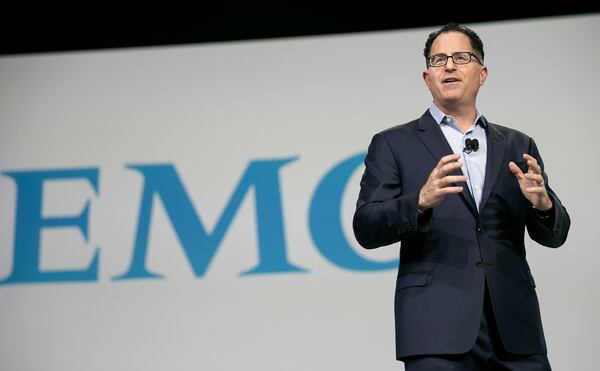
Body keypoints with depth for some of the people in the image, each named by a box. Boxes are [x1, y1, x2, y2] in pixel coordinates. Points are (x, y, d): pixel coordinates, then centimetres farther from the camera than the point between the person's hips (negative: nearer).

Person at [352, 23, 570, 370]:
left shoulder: (518, 146, 17)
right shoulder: (393, 144, 8)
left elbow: (554, 234, 14)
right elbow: (366, 230, -2)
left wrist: (542, 203, -10)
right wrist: (421, 201, -20)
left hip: (514, 328, 3)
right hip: (438, 329, -3)